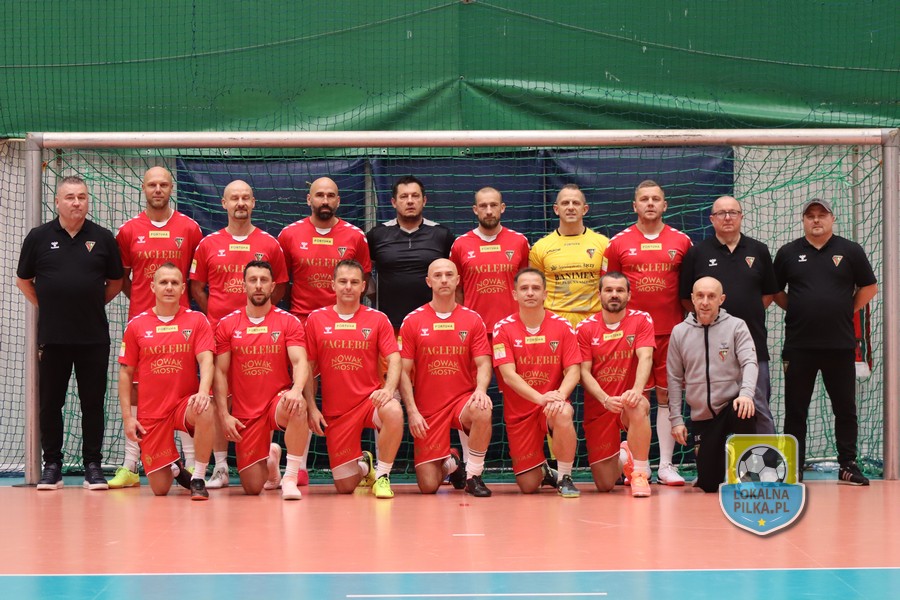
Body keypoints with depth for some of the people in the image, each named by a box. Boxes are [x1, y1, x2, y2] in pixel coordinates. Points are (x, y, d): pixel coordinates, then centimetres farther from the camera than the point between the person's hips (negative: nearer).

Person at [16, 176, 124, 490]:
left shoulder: (103, 238, 4)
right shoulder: (39, 237, 3)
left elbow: (115, 282, 13)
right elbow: (23, 280, 11)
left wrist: (92, 305, 6)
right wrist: (46, 307, 5)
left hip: (94, 337, 0)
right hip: (52, 336, 0)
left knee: (93, 403, 3)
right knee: (50, 403, 5)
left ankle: (93, 466, 11)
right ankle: (52, 466, 14)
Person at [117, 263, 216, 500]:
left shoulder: (197, 321, 0)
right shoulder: (136, 325, 3)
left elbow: (206, 360, -12)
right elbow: (126, 373, 6)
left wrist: (204, 391, -32)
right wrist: (127, 416, -1)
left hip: (185, 402, -1)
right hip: (151, 412, 1)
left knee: (205, 411, -39)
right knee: (159, 489, -4)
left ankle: (198, 480, -20)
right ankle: (175, 468, 36)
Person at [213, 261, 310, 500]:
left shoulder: (288, 322, -1)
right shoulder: (227, 324, 3)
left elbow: (300, 362, -13)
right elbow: (221, 372, 3)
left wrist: (296, 390, -34)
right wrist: (224, 415, -7)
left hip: (278, 402, -1)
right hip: (245, 413, 2)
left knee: (297, 407, -40)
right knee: (252, 488, -3)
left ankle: (290, 478, -25)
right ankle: (270, 459, 35)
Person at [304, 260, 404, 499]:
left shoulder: (378, 319, 1)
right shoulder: (316, 319, 3)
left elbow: (394, 360, -5)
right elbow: (308, 368, 6)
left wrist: (388, 389, -25)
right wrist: (311, 408, -3)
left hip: (370, 399, -1)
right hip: (335, 411, 1)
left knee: (394, 412, -38)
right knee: (345, 487, -1)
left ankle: (382, 474, -14)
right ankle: (363, 465, 38)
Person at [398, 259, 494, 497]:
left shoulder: (472, 320, 3)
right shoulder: (412, 321, 0)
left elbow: (483, 363, -1)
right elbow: (404, 371, 0)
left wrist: (481, 389, -23)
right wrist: (412, 411, -11)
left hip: (463, 399, 0)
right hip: (427, 409, 0)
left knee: (482, 412, -38)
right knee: (428, 487, -8)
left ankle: (473, 475, -13)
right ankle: (449, 464, 30)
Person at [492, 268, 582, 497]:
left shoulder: (562, 326, -3)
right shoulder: (503, 328, -6)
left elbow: (573, 371, -7)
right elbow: (508, 375, -15)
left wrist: (560, 395, -29)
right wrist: (539, 397, -31)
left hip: (552, 404, 0)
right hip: (519, 412, 0)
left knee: (563, 414, -38)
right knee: (528, 486, -3)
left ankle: (564, 477, -15)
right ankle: (543, 471, 37)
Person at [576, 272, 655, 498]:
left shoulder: (641, 320, -2)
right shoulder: (585, 328, 0)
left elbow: (645, 358, -16)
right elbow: (584, 372, -5)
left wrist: (637, 390, -35)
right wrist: (605, 399, -23)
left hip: (629, 402, -1)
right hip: (597, 409, 1)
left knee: (638, 406, -41)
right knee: (604, 485, 0)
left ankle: (640, 473, -22)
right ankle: (622, 458, 37)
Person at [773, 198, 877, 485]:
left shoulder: (850, 251, 3)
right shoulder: (788, 253, 5)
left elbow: (869, 287, 9)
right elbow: (774, 291, 14)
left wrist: (848, 311, 5)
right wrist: (797, 311, 7)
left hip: (840, 345, 0)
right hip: (799, 345, 0)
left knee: (845, 408, 5)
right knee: (795, 410, 4)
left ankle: (848, 466, 14)